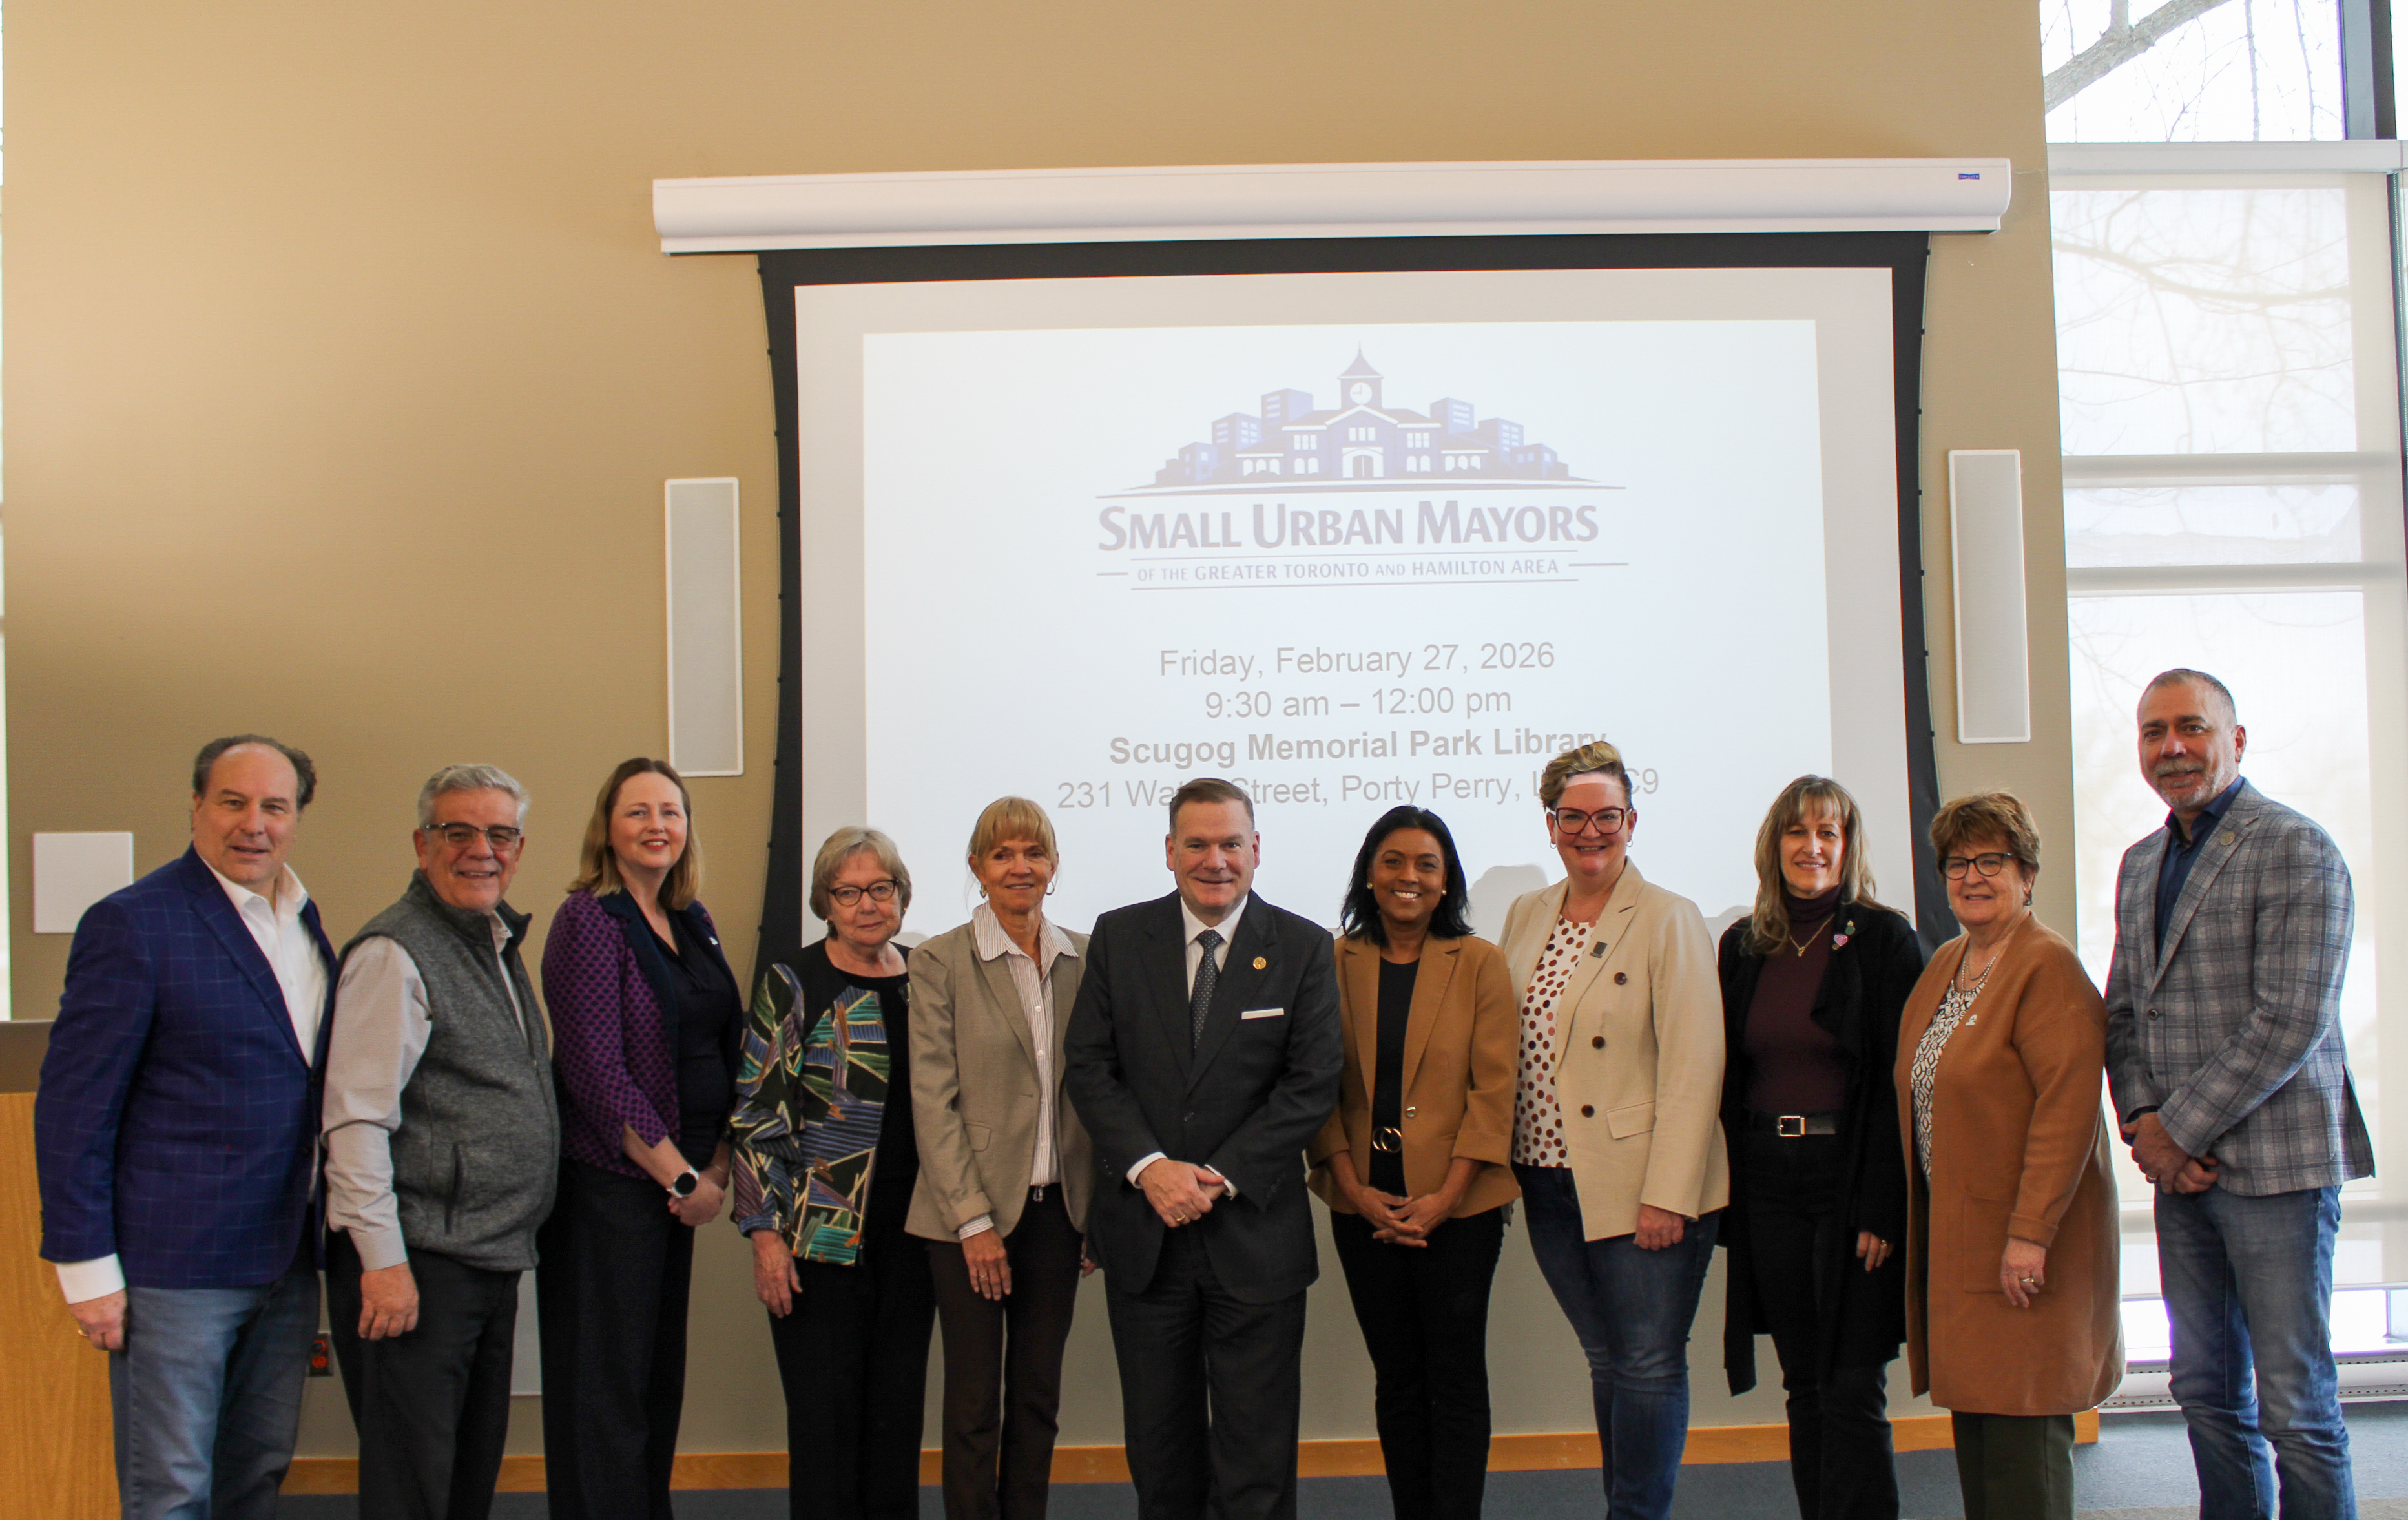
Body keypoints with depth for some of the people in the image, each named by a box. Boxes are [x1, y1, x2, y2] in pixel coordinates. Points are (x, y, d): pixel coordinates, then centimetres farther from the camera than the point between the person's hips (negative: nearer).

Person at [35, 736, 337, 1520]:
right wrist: (86, 1268, -13)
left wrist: (324, 1236, 11)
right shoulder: (133, 923, -11)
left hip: (286, 1262, 7)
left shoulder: (303, 920, 10)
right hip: (175, 1266, -7)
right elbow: (71, 1107, -11)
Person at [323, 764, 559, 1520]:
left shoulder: (500, 944, 16)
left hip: (493, 1258, 9)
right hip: (417, 1263, -9)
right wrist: (382, 1260, -21)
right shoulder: (395, 953, -12)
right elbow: (357, 1118, -18)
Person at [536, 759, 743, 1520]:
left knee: (661, 1379, 13)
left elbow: (724, 1052, 14)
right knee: (604, 1392, 0)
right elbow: (596, 1072, -17)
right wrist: (683, 1177, -14)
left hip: (679, 1182, 7)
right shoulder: (589, 921, -10)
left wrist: (718, 1168, 2)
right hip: (608, 1182, -7)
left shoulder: (692, 922, 11)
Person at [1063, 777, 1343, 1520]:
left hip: (1255, 1231, -2)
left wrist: (1219, 1177, -13)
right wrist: (1150, 1167, -13)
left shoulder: (1303, 948, -1)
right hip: (1143, 1234, 2)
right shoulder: (1118, 937, 4)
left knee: (1257, 1455, 5)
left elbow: (1313, 1086, -6)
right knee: (1159, 1445, 14)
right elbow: (1090, 1066, 0)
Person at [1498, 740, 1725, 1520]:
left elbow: (1692, 1066, -12)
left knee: (1648, 1366, 0)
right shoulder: (1525, 916, 11)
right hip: (1550, 1184, 5)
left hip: (1638, 1187, -5)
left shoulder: (1668, 920, -7)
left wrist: (1667, 1193, -17)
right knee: (1607, 1362, 13)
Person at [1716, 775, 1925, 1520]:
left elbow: (1898, 1082, -8)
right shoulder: (1741, 947, 11)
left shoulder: (1885, 940, -3)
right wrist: (1726, 1199, 6)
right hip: (1768, 1186, 5)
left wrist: (1881, 1209, -15)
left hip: (1850, 1180, -5)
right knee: (1805, 1390, 11)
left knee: (1853, 1392, -4)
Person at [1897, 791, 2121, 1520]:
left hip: (2024, 1245, -8)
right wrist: (1917, 1220, 15)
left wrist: (2031, 1232, -22)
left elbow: (2068, 1107, -19)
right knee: (1972, 1415, 11)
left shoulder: (2048, 968, -12)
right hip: (1951, 1234, 8)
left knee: (2022, 1426, -4)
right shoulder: (1944, 965, 15)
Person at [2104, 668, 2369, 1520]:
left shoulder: (2296, 851, -9)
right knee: (2207, 1392, 13)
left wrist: (2181, 1129, -13)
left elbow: (2290, 1021, -16)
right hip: (2181, 1166, 7)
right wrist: (2142, 1120, -1)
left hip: (2274, 1162, -7)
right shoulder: (2140, 864, 14)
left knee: (2295, 1404, -1)